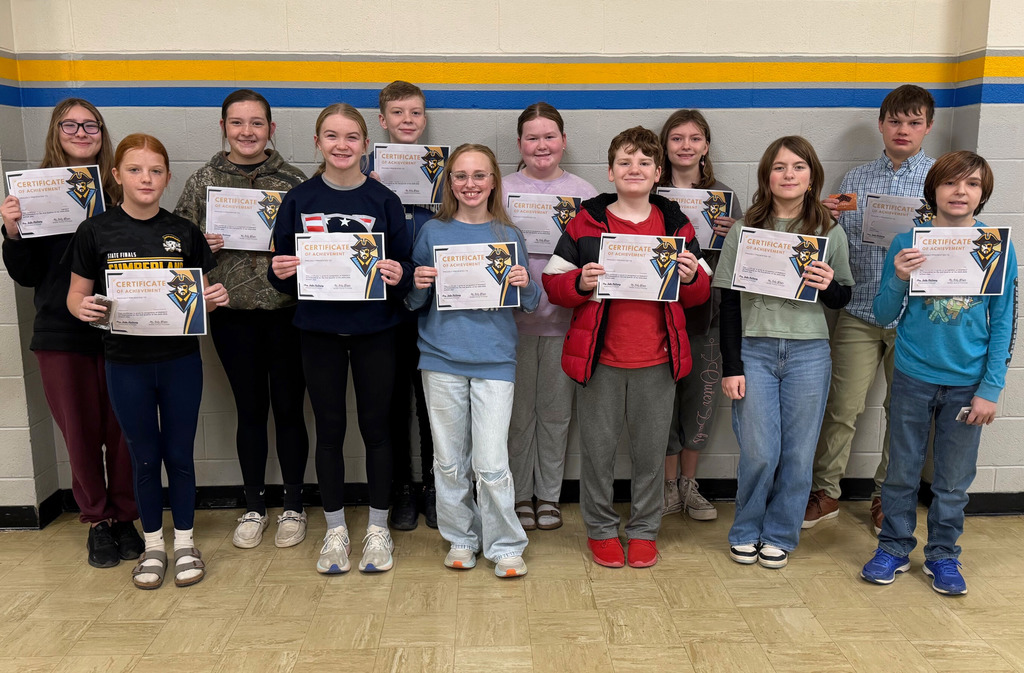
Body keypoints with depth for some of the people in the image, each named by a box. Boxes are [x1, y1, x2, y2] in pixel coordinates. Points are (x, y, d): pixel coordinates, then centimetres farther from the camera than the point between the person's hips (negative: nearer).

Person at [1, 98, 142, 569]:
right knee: (81, 432, 9)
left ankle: (125, 516, 24)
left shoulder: (122, 191, 1)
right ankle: (97, 521, 25)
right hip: (62, 333, 0)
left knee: (123, 429, 6)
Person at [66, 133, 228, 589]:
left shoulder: (184, 232, 1)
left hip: (180, 360, 1)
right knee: (144, 457, 12)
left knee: (179, 454, 10)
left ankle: (184, 542, 27)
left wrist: (215, 299, -17)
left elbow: (202, 295, 6)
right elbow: (76, 294, 2)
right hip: (126, 362, 0)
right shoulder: (96, 231, -3)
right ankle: (153, 545, 30)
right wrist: (82, 308, -21)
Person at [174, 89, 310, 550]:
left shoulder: (293, 181, 0)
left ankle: (293, 507, 24)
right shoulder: (202, 182, 4)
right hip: (232, 313, 1)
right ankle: (254, 508, 27)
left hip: (287, 311, -1)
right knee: (250, 410, 11)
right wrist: (206, 246, -11)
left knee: (288, 408, 7)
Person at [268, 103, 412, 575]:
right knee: (329, 429, 9)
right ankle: (335, 530, 25)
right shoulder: (299, 200, 3)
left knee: (376, 427, 8)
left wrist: (398, 276, -20)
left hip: (374, 330, -1)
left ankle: (378, 529, 23)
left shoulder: (383, 200, 0)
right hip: (319, 330, 1)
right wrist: (280, 273, -15)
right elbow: (283, 268, 7)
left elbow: (405, 266, 2)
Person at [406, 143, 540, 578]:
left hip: (494, 360, -1)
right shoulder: (433, 232, 5)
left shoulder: (508, 236, 6)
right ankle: (461, 539, 27)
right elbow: (414, 303, 9)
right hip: (442, 359, 1)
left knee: (491, 464, -4)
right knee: (449, 461, 9)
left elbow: (530, 303, 9)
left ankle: (505, 546, 14)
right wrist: (419, 286, -12)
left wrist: (525, 285, -12)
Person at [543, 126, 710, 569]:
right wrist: (581, 282, -19)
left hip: (657, 362, 2)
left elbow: (700, 294, 11)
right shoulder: (586, 223, 1)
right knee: (597, 449, 8)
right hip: (599, 359, -1)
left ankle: (644, 530, 30)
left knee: (650, 450, 12)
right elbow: (553, 282, 1)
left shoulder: (676, 225, 8)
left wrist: (691, 276, -11)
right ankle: (600, 529, 28)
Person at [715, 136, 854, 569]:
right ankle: (746, 532, 22)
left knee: (798, 453, 5)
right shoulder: (744, 231, 2)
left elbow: (843, 298, 14)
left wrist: (828, 286, -10)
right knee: (759, 452, -1)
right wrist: (731, 366, -4)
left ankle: (779, 535, 24)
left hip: (808, 354, 2)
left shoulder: (831, 234, 6)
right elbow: (729, 302, 1)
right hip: (754, 351, -1)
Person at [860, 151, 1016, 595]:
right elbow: (884, 317, 0)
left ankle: (943, 555, 28)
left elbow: (1002, 324, 0)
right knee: (902, 471, 10)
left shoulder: (998, 248, -2)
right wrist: (899, 279, -19)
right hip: (914, 377, 0)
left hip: (967, 383, 1)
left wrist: (990, 389, -4)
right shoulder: (908, 244, -3)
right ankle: (894, 549, 26)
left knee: (954, 479, 11)